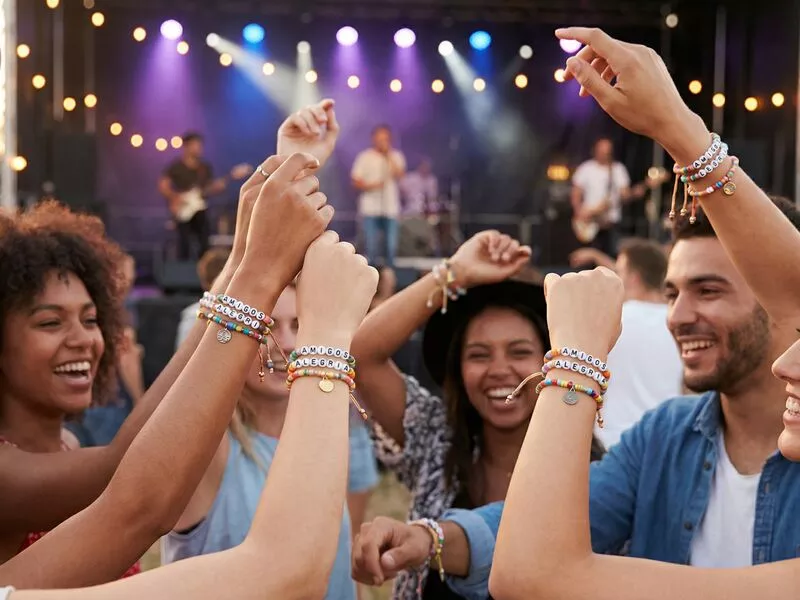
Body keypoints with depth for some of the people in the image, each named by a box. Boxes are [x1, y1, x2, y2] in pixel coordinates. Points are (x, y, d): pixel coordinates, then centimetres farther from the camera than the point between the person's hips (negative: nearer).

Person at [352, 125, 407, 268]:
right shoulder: (365, 157, 4)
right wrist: (371, 186, -14)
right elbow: (356, 181, 3)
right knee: (370, 248, -4)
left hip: (390, 208, 2)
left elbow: (399, 175, -8)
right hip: (370, 208, -2)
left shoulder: (396, 156, 9)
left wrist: (389, 155, -10)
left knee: (391, 246, 1)